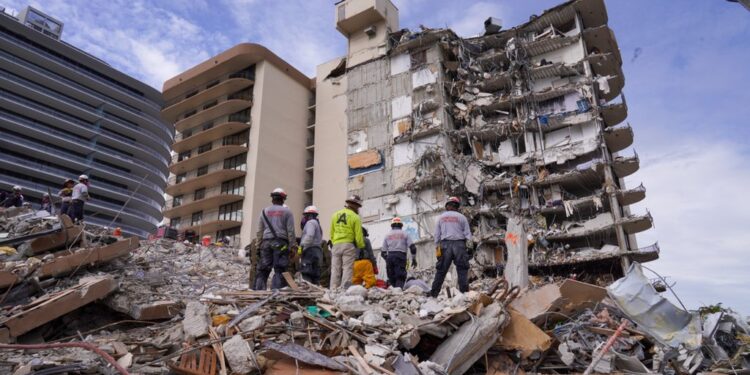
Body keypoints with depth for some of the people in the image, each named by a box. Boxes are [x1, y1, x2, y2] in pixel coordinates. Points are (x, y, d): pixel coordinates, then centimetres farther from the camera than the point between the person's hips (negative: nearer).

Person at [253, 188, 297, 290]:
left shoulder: (264, 211, 15)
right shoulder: (286, 212, 5)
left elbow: (259, 231, 13)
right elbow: (290, 231, -1)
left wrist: (258, 245, 17)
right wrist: (293, 246, 1)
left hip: (266, 242, 3)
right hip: (281, 243, -3)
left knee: (262, 269, 5)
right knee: (279, 270, -4)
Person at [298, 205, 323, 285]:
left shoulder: (310, 222, -2)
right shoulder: (317, 224, 28)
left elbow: (309, 236, -19)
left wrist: (302, 247, -20)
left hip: (310, 250, -10)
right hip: (318, 251, 10)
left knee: (306, 273, -15)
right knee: (315, 275, 8)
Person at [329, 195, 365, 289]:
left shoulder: (335, 215, 11)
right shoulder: (355, 217, -4)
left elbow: (331, 233, 12)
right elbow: (358, 236, -5)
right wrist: (362, 247, 4)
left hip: (336, 245, 5)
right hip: (349, 245, -4)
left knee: (335, 270, 7)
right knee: (348, 269, -2)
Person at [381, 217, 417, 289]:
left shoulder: (387, 235, 18)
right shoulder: (404, 234, 13)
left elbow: (383, 252, 13)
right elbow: (412, 247, 3)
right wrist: (414, 259, 11)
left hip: (390, 256, 2)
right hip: (401, 256, -2)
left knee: (391, 277, 7)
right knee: (400, 277, -8)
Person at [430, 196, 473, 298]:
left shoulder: (441, 217, 11)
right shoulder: (461, 217, 6)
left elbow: (437, 234, 9)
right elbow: (467, 233, 4)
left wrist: (437, 247, 11)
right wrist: (469, 245, 5)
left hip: (445, 244, 2)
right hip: (459, 244, -2)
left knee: (441, 270, 5)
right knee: (462, 269, 3)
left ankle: (434, 293, 5)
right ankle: (464, 291, -1)